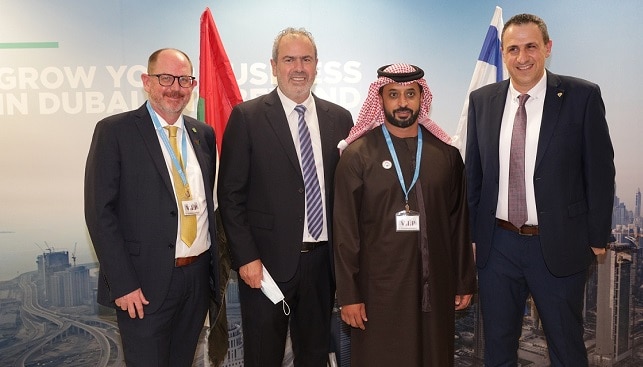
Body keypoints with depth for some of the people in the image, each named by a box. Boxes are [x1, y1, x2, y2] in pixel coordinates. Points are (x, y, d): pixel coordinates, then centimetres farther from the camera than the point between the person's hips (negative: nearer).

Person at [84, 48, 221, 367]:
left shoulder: (203, 134, 8)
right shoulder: (115, 131, -7)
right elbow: (100, 212, -11)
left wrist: (214, 264, 8)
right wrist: (123, 284, -15)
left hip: (199, 276, 5)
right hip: (145, 284, -5)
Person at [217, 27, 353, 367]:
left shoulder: (339, 118, 6)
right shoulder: (247, 116, -5)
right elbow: (230, 195, -6)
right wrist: (246, 258, -11)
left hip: (323, 259, 3)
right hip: (267, 262, -3)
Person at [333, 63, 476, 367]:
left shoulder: (446, 154, 5)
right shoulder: (357, 156, -4)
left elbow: (459, 223, 7)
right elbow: (345, 230, -5)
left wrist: (465, 282, 9)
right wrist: (348, 295, -6)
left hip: (435, 285, 3)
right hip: (378, 287, -2)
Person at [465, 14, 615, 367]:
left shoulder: (582, 96, -6)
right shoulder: (481, 100, 3)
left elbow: (599, 171, -2)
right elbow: (473, 171, 7)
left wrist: (597, 237, -2)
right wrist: (471, 232, 6)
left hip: (559, 245, -2)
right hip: (497, 244, 3)